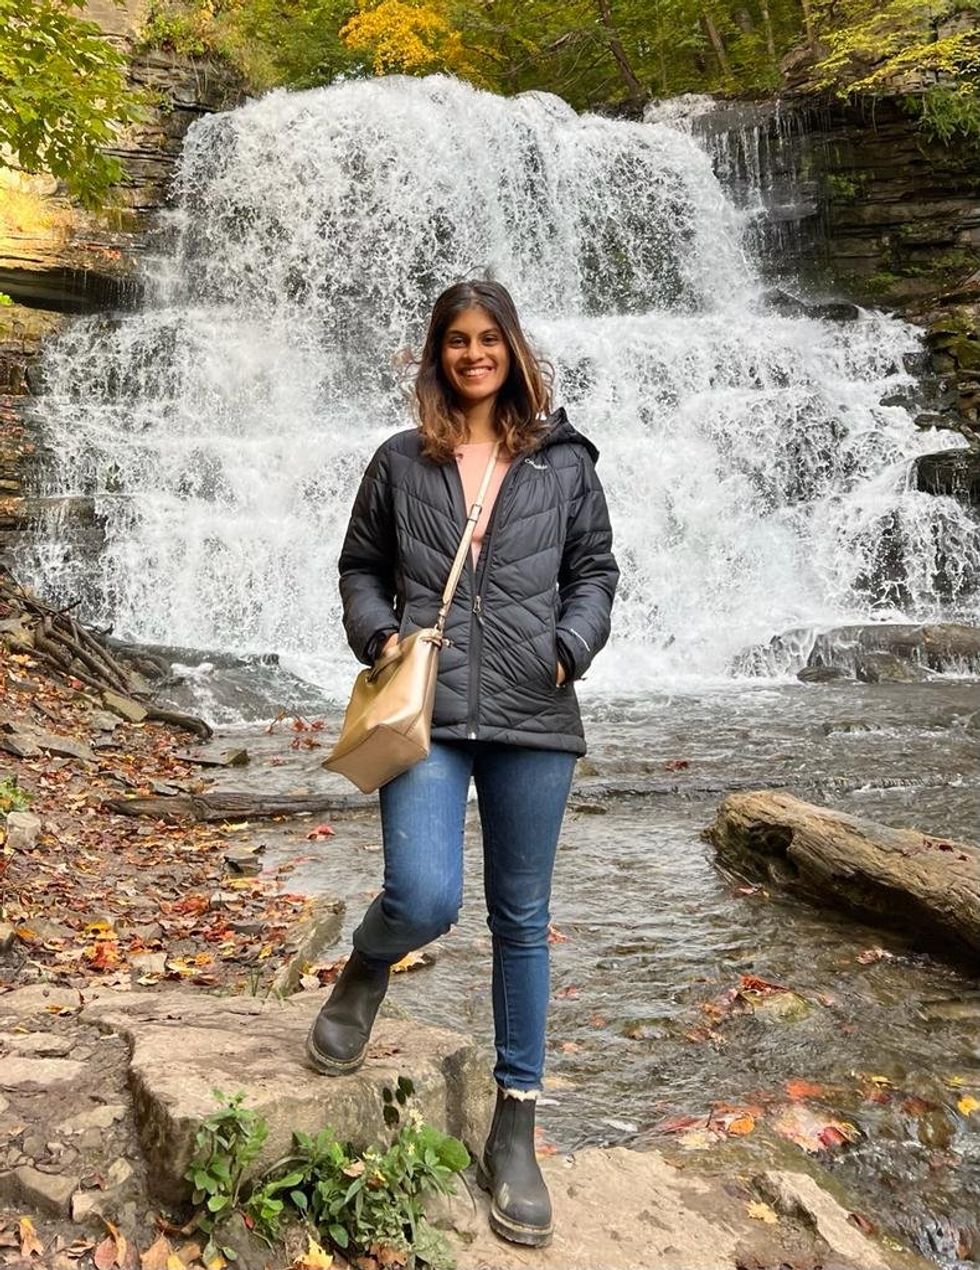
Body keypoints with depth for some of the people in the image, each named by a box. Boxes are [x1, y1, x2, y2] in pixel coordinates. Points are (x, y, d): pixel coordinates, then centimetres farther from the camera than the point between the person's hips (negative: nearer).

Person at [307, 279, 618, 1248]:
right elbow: (360, 568, 15)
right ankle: (364, 973, 22)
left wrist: (572, 647, -6)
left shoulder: (564, 461, 8)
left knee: (521, 920, 7)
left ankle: (514, 1131, 23)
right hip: (426, 713, -1)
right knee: (425, 899, -18)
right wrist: (379, 633, -4)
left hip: (532, 720, 1)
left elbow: (595, 570, 12)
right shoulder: (401, 461, 9)